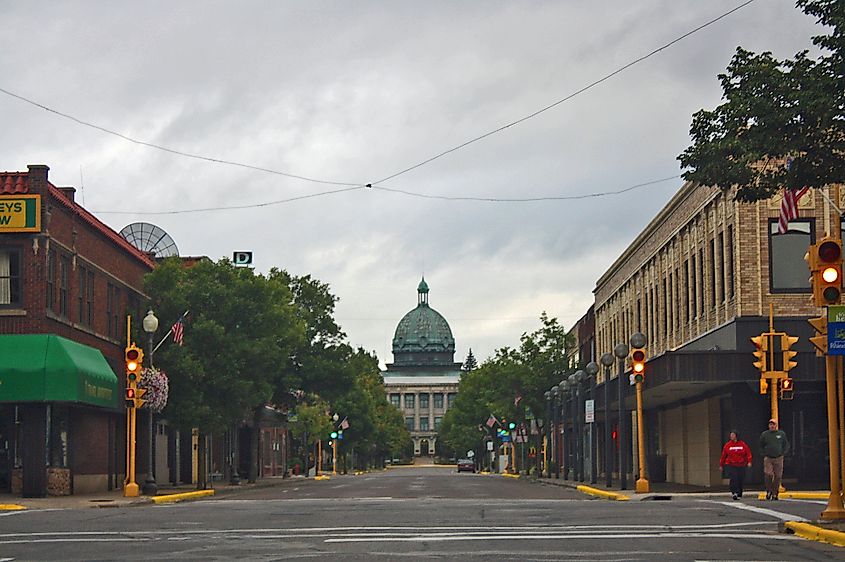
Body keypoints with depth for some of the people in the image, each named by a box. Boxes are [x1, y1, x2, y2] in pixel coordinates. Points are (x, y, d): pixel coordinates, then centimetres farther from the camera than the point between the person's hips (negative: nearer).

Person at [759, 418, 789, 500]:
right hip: (768, 458, -1)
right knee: (768, 474, -15)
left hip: (778, 458, 1)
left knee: (777, 476, 0)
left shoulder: (782, 434, 6)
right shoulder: (764, 434, 5)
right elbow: (761, 446, 17)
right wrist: (765, 453, 8)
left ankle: (774, 494, 9)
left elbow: (786, 445, 16)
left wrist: (782, 453, 6)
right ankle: (768, 491, 1)